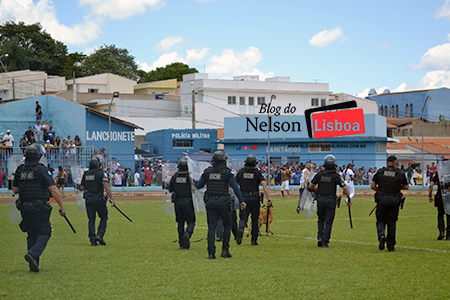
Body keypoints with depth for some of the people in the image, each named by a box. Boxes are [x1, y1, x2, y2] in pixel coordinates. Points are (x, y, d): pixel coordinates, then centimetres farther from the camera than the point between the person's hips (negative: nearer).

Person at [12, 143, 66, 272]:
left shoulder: (19, 170, 4)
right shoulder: (42, 170, -11)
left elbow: (15, 190, 12)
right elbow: (53, 190, -15)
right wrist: (62, 207, -11)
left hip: (24, 207, 5)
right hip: (39, 208, -5)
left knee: (32, 235, 14)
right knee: (44, 234, 3)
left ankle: (33, 265, 11)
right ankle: (33, 254, -22)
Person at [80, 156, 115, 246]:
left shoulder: (85, 174, 9)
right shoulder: (100, 173, -7)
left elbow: (82, 188, 12)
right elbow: (106, 186, -17)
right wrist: (111, 198, -19)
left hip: (88, 199, 4)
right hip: (98, 199, -4)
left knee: (91, 220, 7)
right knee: (104, 217, 12)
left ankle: (93, 240, 3)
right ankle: (100, 235, -4)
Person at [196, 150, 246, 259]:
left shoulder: (207, 171, 3)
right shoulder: (226, 172, -7)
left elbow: (198, 186, 9)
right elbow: (235, 187, -13)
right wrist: (241, 201, -11)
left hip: (210, 202, 3)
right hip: (223, 202, -3)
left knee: (211, 227, 3)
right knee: (227, 225, 15)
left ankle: (211, 253, -4)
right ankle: (225, 250, 9)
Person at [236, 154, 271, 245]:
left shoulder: (240, 172, 3)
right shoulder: (257, 172, -2)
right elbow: (264, 185, -13)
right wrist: (268, 198, -15)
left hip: (243, 198, 1)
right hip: (254, 199, -1)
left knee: (243, 218, 3)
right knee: (255, 219, 11)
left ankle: (241, 229, -30)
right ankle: (254, 240, 13)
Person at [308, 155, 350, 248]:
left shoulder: (319, 174, 5)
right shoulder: (336, 176, -3)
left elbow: (310, 186, 6)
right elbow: (345, 188, -8)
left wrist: (316, 190, 27)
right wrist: (349, 199, 3)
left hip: (320, 199, 2)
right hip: (330, 200, -2)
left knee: (321, 219, 20)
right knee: (328, 222, 4)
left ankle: (320, 238, 5)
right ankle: (325, 242, 2)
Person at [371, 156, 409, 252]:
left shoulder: (380, 172, 2)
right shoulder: (400, 174, 0)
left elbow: (372, 186, 3)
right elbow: (406, 187, 8)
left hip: (382, 199, 0)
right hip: (394, 200, 1)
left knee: (381, 220, 10)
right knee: (392, 222, 9)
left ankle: (381, 235, -21)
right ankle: (391, 246, 12)